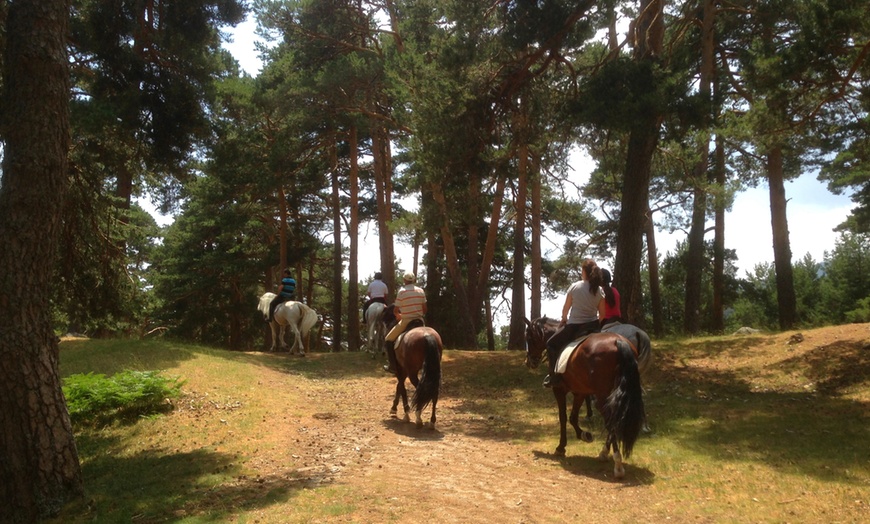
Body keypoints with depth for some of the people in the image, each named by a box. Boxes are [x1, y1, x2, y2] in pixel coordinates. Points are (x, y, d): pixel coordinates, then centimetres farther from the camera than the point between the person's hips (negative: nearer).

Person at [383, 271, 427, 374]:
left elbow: (395, 310, -7)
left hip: (406, 322, -5)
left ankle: (393, 366, 4)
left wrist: (398, 315, 13)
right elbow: (424, 309, 6)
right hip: (419, 321, 5)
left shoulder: (402, 291, -9)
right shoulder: (421, 291, 4)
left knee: (388, 340, 10)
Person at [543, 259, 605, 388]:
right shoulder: (599, 290, 0)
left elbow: (565, 309, 2)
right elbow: (602, 314, 3)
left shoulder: (575, 286, -8)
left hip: (574, 326, -3)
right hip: (593, 326, 3)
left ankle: (555, 376, 5)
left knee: (552, 344, 14)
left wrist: (564, 320, 21)